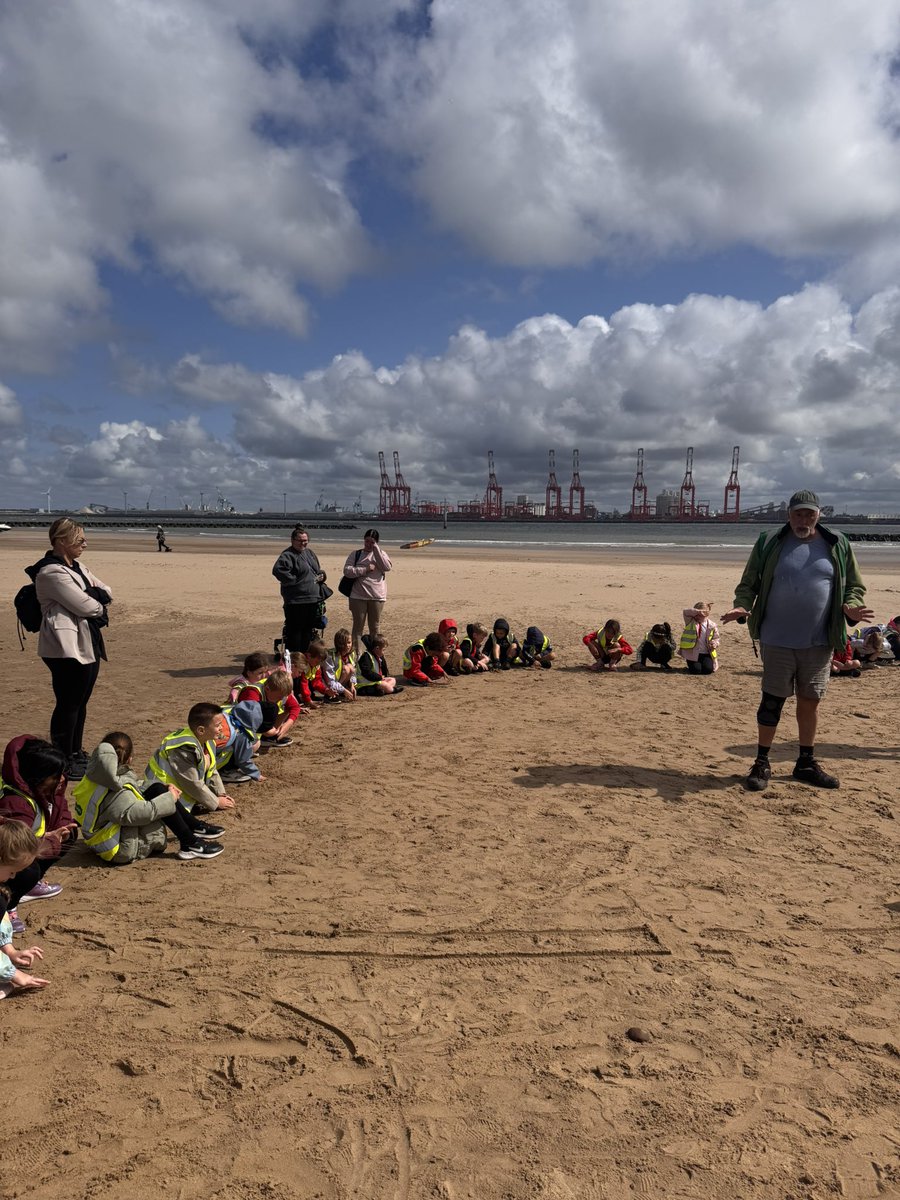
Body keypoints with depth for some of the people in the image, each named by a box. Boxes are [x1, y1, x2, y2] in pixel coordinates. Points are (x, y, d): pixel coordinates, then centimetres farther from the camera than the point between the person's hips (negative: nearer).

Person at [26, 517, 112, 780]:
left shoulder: (77, 568, 15)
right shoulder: (52, 572, -16)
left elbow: (107, 593, 14)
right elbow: (85, 606, -21)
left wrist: (92, 596, -7)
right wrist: (98, 600, 0)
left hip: (87, 644, 10)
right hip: (67, 647, -10)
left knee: (80, 702, 16)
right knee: (68, 704, -2)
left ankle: (76, 753, 28)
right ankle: (64, 762, 7)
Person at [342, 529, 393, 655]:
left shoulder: (380, 554, 8)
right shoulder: (355, 554, 4)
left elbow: (387, 567, -11)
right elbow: (347, 571, -8)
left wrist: (376, 550, -13)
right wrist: (365, 570, -15)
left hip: (377, 596, 2)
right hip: (358, 596, -1)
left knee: (375, 628, 10)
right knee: (358, 626, 2)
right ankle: (356, 654, 8)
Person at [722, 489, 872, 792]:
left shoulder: (837, 546, 5)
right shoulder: (769, 544, 1)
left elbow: (854, 586, 10)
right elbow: (748, 584, 5)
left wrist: (851, 607, -12)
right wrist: (742, 607, -14)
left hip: (819, 642, 2)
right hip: (778, 640, -2)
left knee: (810, 700, 11)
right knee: (772, 700, 2)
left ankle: (807, 762, 27)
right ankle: (762, 763, 15)